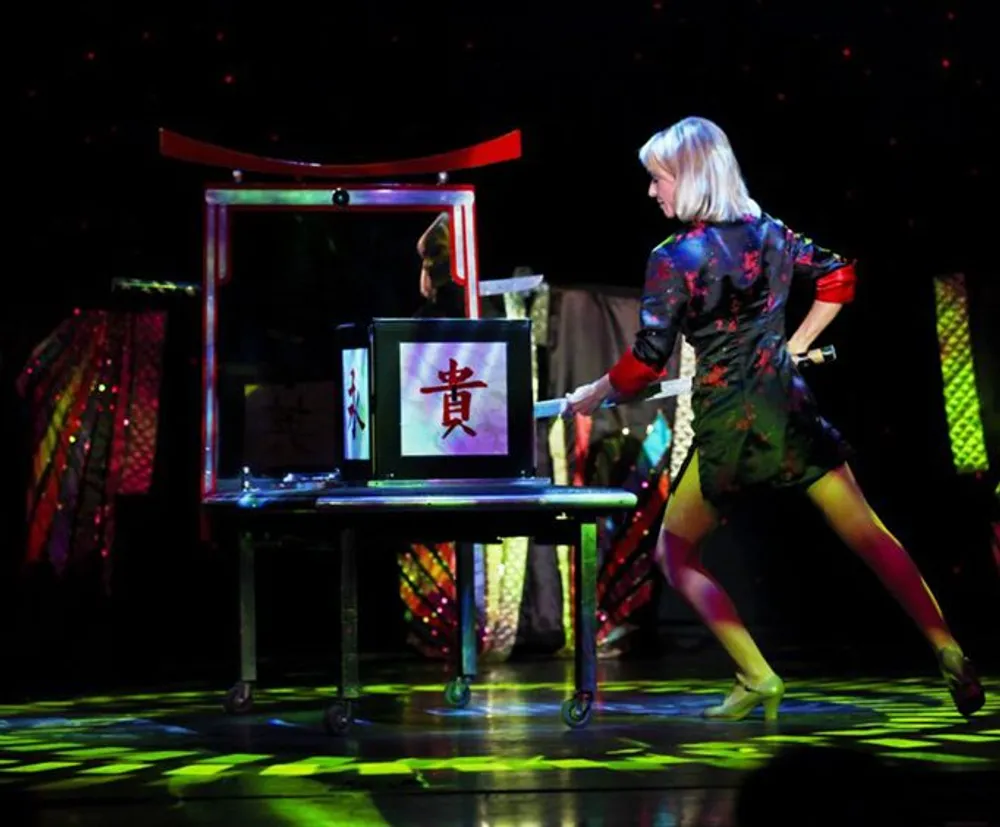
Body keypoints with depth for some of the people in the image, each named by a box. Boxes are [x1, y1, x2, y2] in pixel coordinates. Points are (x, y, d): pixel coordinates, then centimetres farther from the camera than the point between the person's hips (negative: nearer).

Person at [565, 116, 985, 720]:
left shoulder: (673, 258, -10)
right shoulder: (771, 232, 7)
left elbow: (647, 363, -12)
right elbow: (840, 278, 18)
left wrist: (593, 396, 3)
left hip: (729, 426, -5)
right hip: (792, 408, 5)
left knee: (675, 553, 11)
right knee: (870, 536, 9)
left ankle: (758, 679, 0)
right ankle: (951, 657, 3)